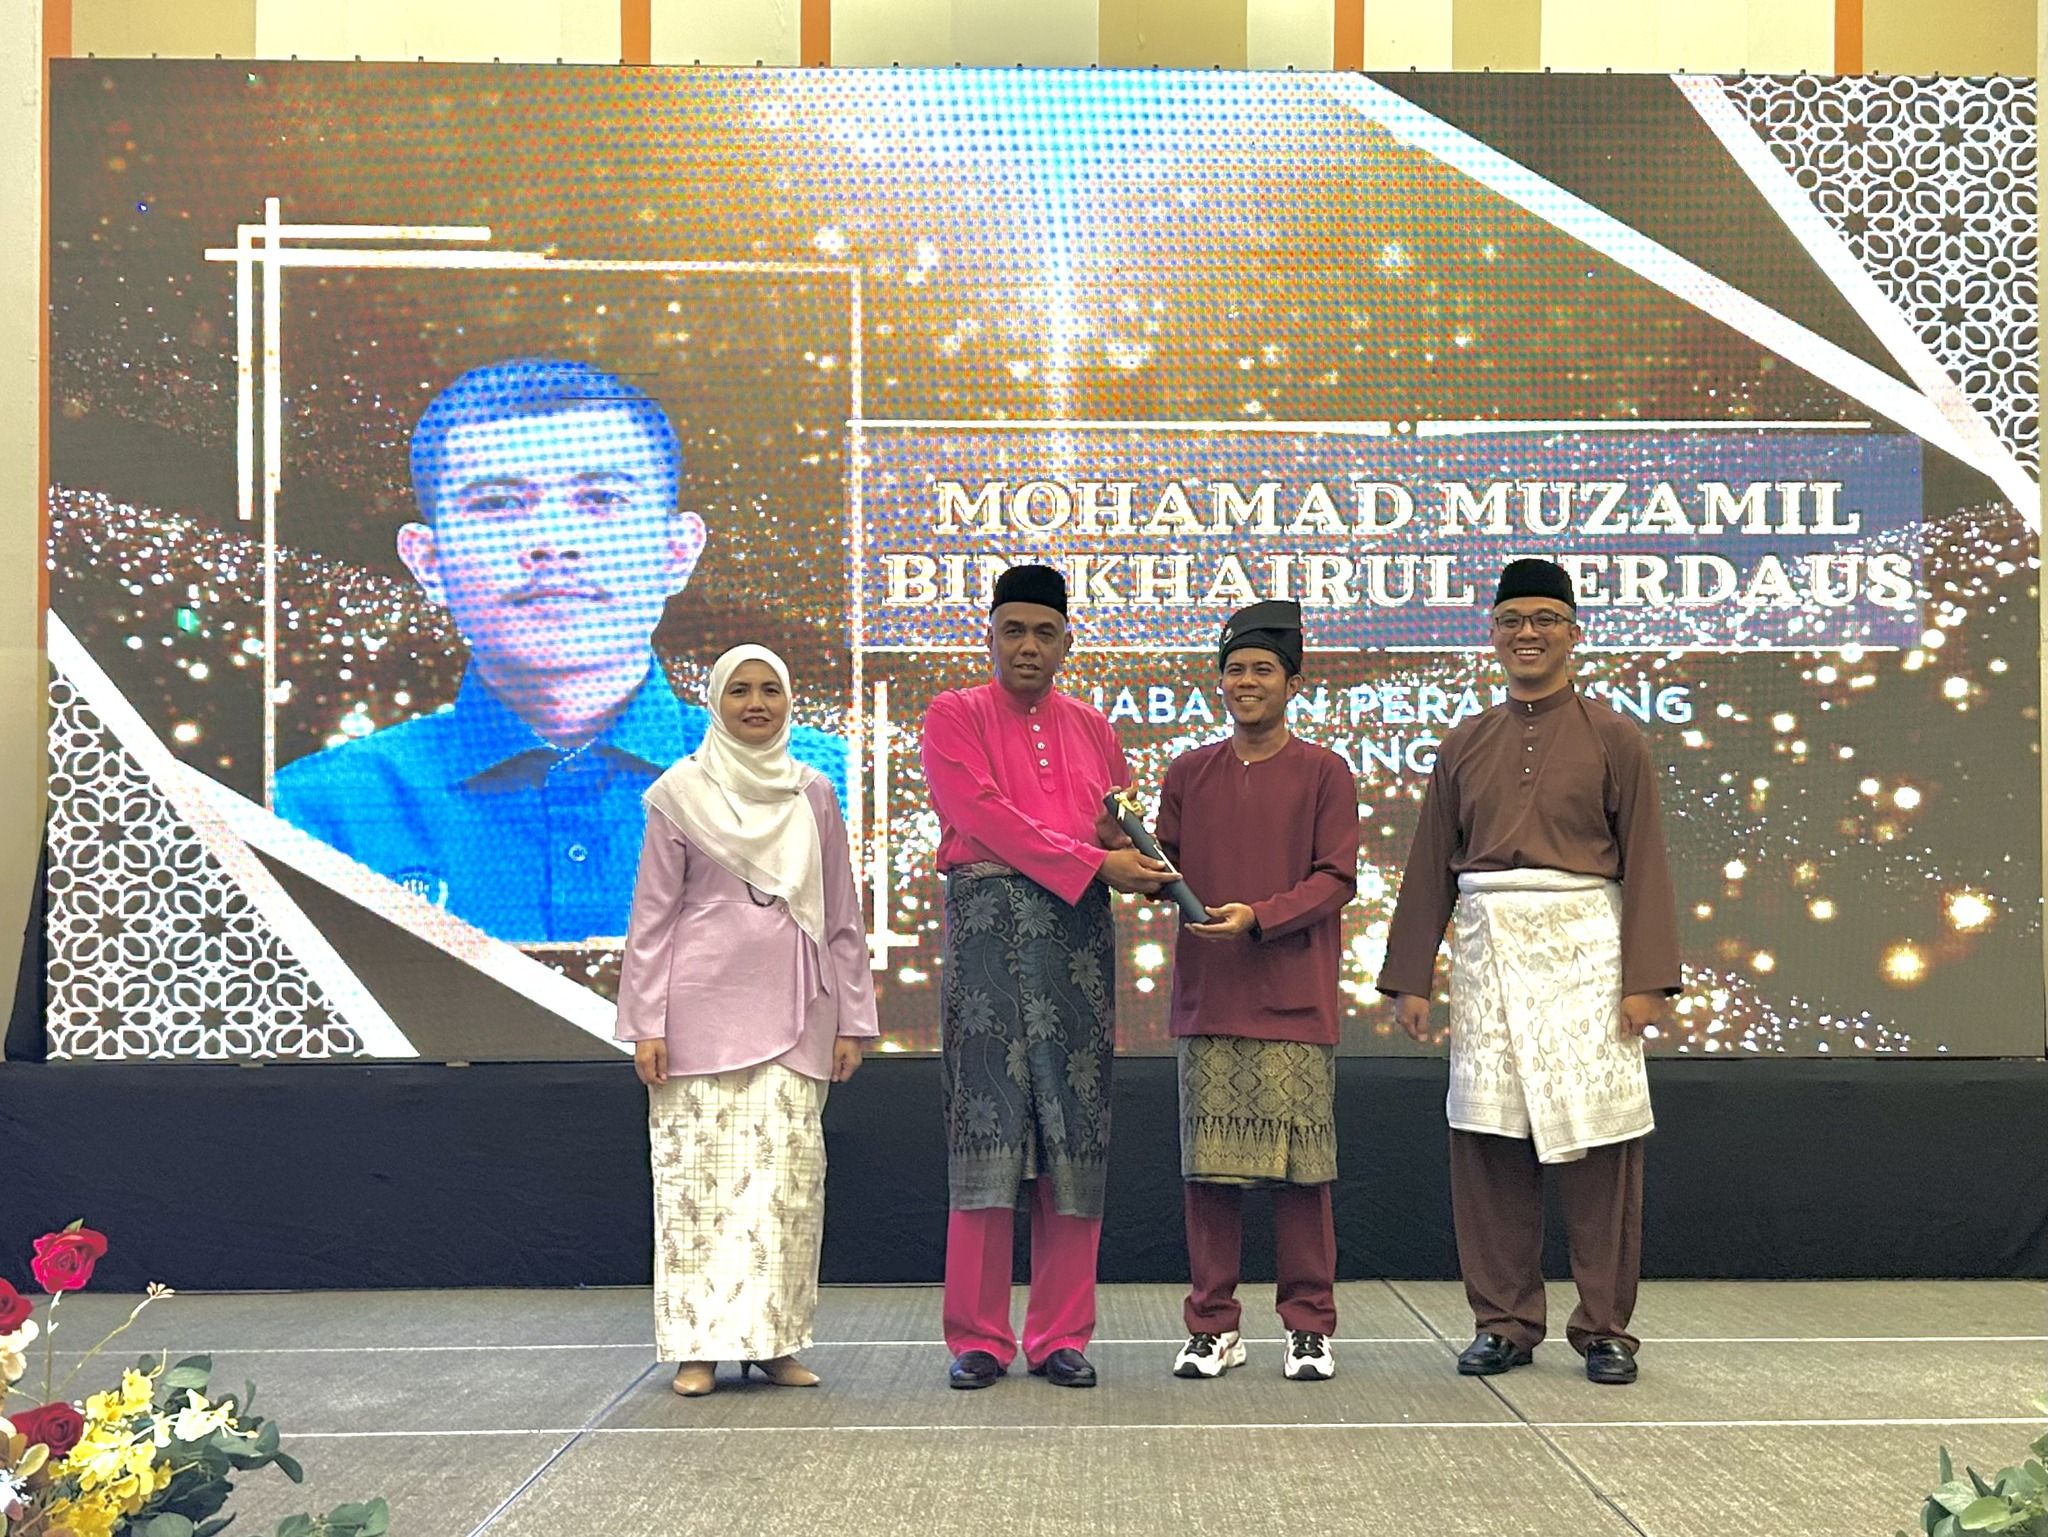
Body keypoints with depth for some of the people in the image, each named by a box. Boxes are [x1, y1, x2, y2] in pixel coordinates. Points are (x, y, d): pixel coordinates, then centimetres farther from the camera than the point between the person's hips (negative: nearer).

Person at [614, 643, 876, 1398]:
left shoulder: (812, 794, 10)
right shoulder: (679, 792, 3)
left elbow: (842, 915, 12)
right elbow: (651, 915, 2)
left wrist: (851, 1019, 8)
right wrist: (645, 1024, -4)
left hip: (791, 1011, 2)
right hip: (702, 1008, -2)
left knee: (789, 1173, 0)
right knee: (699, 1171, -1)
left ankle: (775, 1340, 8)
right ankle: (698, 1346, 6)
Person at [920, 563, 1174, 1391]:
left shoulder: (1092, 728, 19)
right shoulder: (953, 717, 6)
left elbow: (1126, 833, 22)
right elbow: (985, 816, -8)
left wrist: (1133, 849, -2)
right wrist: (1093, 862, -14)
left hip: (1077, 931, 4)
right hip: (987, 926, -3)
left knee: (1075, 1135, 1)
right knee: (987, 1124, -5)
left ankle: (1061, 1336, 8)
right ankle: (979, 1339, 2)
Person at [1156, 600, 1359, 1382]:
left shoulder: (1323, 773, 4)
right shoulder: (1188, 774, 13)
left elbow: (1335, 879, -3)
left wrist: (1259, 917, -16)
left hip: (1294, 999, -2)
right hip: (1206, 996, 2)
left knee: (1301, 1167, 0)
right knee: (1209, 1167, 3)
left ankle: (1310, 1326, 10)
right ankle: (1213, 1327, 12)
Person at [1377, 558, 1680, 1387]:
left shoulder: (1612, 738, 5)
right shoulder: (1465, 747, 12)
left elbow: (1643, 862, 0)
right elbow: (1430, 869, 12)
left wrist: (1645, 978, -8)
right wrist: (1410, 978, 7)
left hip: (1582, 948, -3)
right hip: (1488, 951, 3)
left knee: (1599, 1143, -2)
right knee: (1487, 1142, 2)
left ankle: (1604, 1329, 9)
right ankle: (1504, 1323, 13)